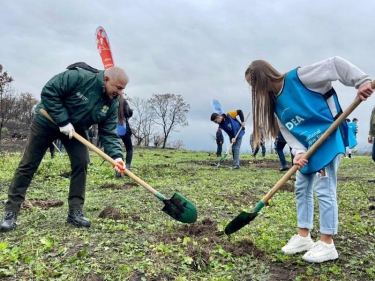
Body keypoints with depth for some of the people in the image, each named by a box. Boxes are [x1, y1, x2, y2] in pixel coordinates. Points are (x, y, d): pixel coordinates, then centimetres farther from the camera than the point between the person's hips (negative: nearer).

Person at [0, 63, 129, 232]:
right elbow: (49, 91, -27)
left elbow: (109, 134, -14)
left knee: (81, 163, -9)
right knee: (28, 165, 0)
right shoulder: (79, 77, -30)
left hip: (75, 129, 5)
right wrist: (63, 121, -29)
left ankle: (75, 212, 2)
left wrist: (116, 156, -31)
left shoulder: (112, 104, -13)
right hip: (47, 122, -4)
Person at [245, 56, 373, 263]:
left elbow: (335, 64, -16)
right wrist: (299, 152, -18)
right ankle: (303, 237, 24)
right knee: (302, 190, 11)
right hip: (306, 147, 8)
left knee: (324, 190, -5)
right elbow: (287, 131, -2)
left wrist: (362, 81, -21)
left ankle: (327, 245, 7)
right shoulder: (274, 103, 4)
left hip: (328, 140, -8)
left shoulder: (298, 77, -17)